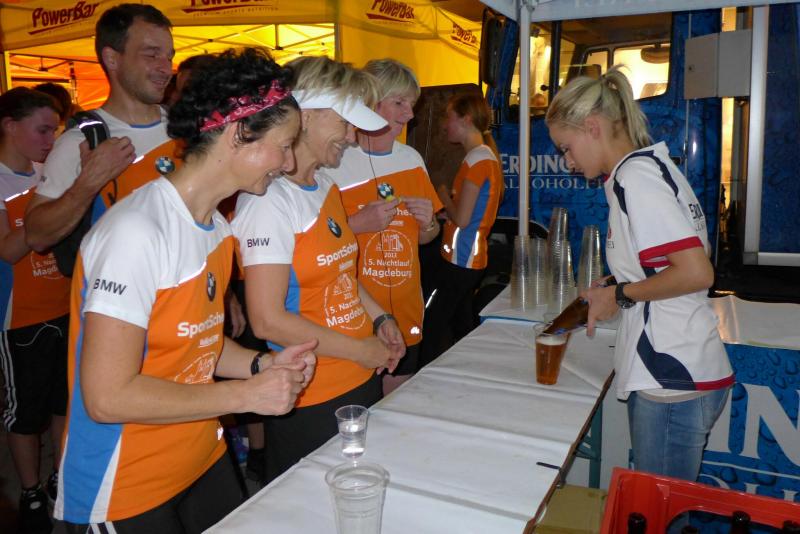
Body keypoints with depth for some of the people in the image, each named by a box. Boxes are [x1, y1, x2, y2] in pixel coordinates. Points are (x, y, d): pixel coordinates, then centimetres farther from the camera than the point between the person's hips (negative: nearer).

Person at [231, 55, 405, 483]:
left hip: (361, 382, 8)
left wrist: (378, 318, 6)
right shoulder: (269, 199, -19)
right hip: (310, 400, -8)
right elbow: (268, 321, -22)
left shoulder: (325, 185, 9)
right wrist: (359, 350, -14)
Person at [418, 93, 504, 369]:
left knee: (432, 328, -4)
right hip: (471, 258, 10)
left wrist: (443, 195, -3)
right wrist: (449, 198, 7)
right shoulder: (488, 155, 14)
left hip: (460, 259, -10)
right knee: (461, 327, 17)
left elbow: (461, 218, -20)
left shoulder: (476, 158, -16)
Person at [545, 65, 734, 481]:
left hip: (672, 383, -9)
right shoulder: (653, 165, 14)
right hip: (683, 373, 9)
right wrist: (615, 293, 12)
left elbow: (696, 273, -22)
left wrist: (621, 295, -10)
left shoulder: (634, 175, -15)